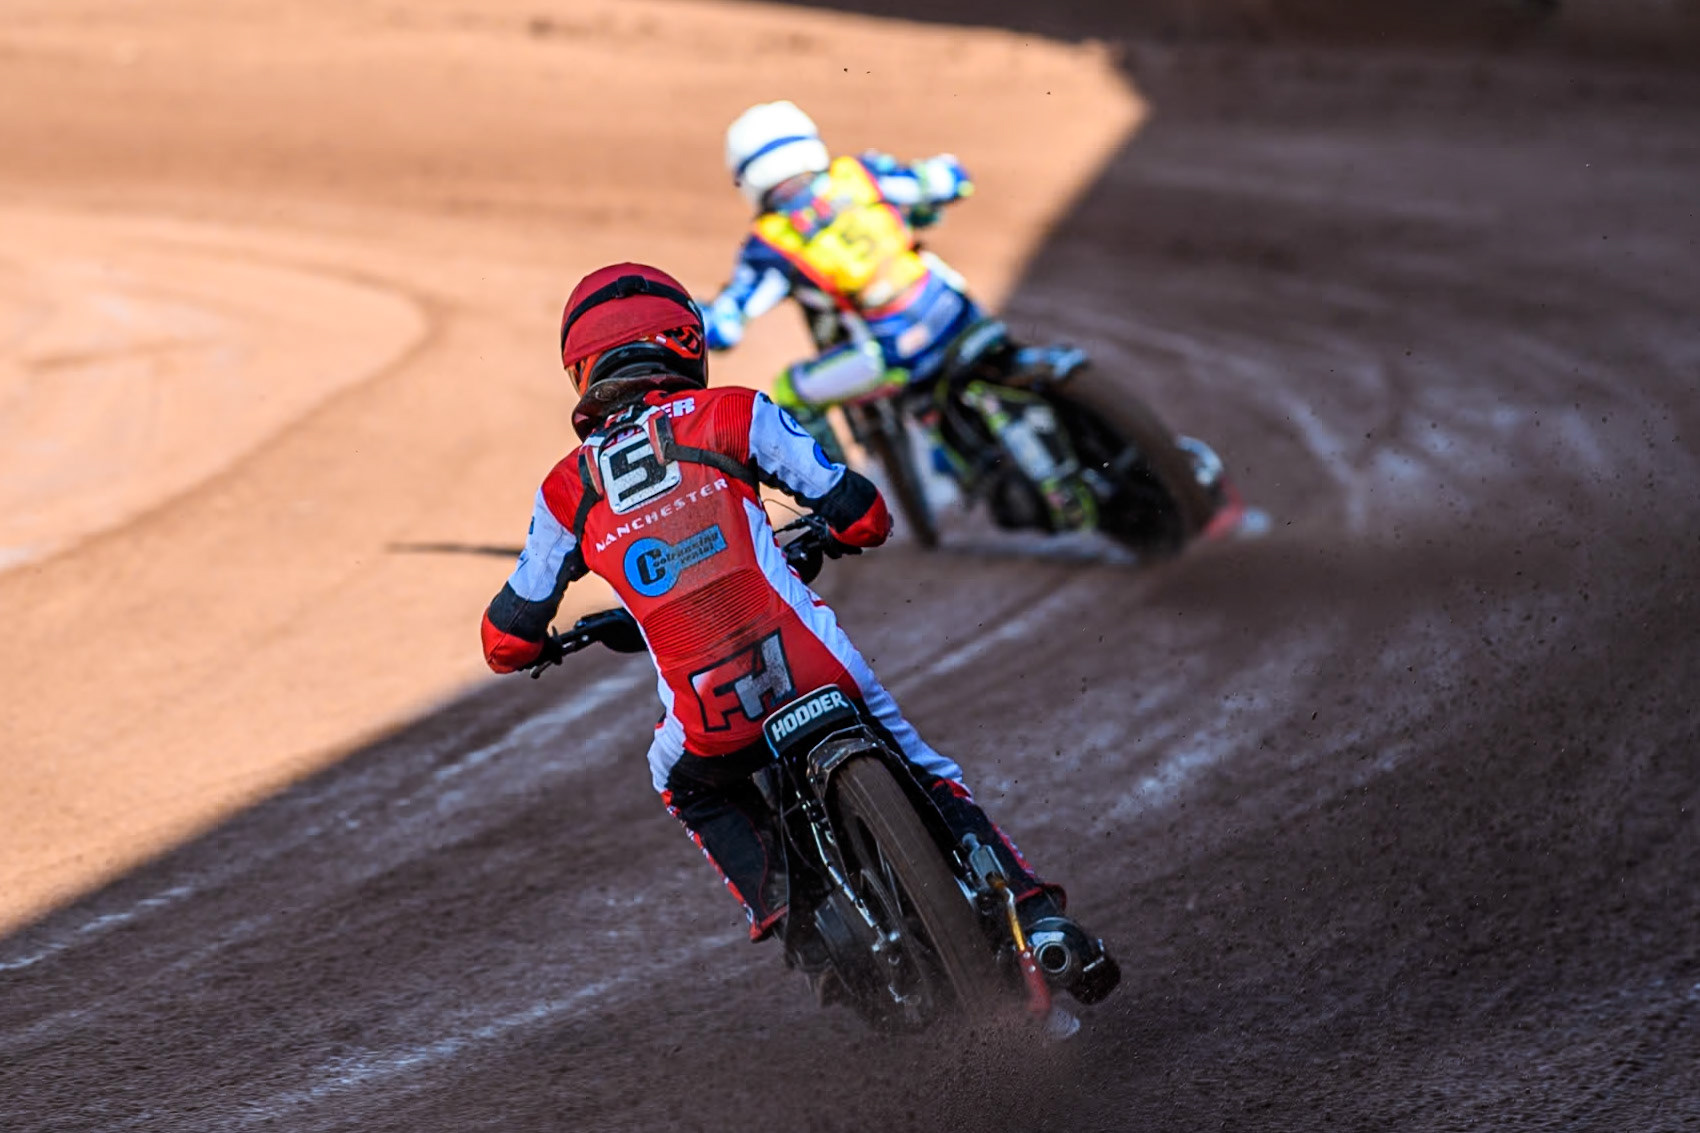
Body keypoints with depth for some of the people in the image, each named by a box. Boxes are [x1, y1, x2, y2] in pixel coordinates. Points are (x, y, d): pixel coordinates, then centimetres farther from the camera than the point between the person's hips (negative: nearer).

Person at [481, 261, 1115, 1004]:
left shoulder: (566, 493, 12)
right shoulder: (731, 415, 7)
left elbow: (508, 641, 18)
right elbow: (862, 514, 6)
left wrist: (540, 648, 42)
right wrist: (822, 534, 31)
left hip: (707, 719, 1)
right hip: (815, 671, -1)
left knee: (688, 785, 36)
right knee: (925, 775, 20)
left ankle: (779, 905, 16)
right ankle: (1036, 914, 6)